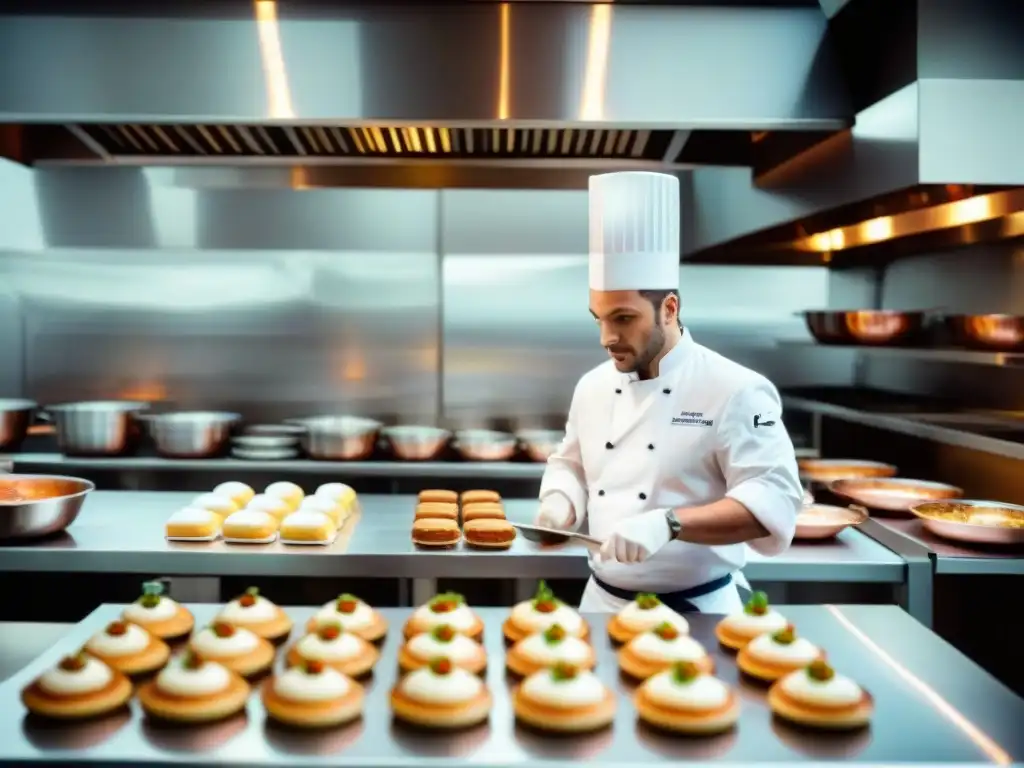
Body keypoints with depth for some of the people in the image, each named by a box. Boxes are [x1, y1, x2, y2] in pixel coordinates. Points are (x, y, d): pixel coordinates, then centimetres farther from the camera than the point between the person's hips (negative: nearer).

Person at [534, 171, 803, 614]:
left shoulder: (735, 390, -15)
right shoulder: (593, 386, 3)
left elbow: (774, 501, -22)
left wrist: (669, 523, -33)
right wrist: (560, 503, -7)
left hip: (695, 611, -5)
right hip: (603, 602, 5)